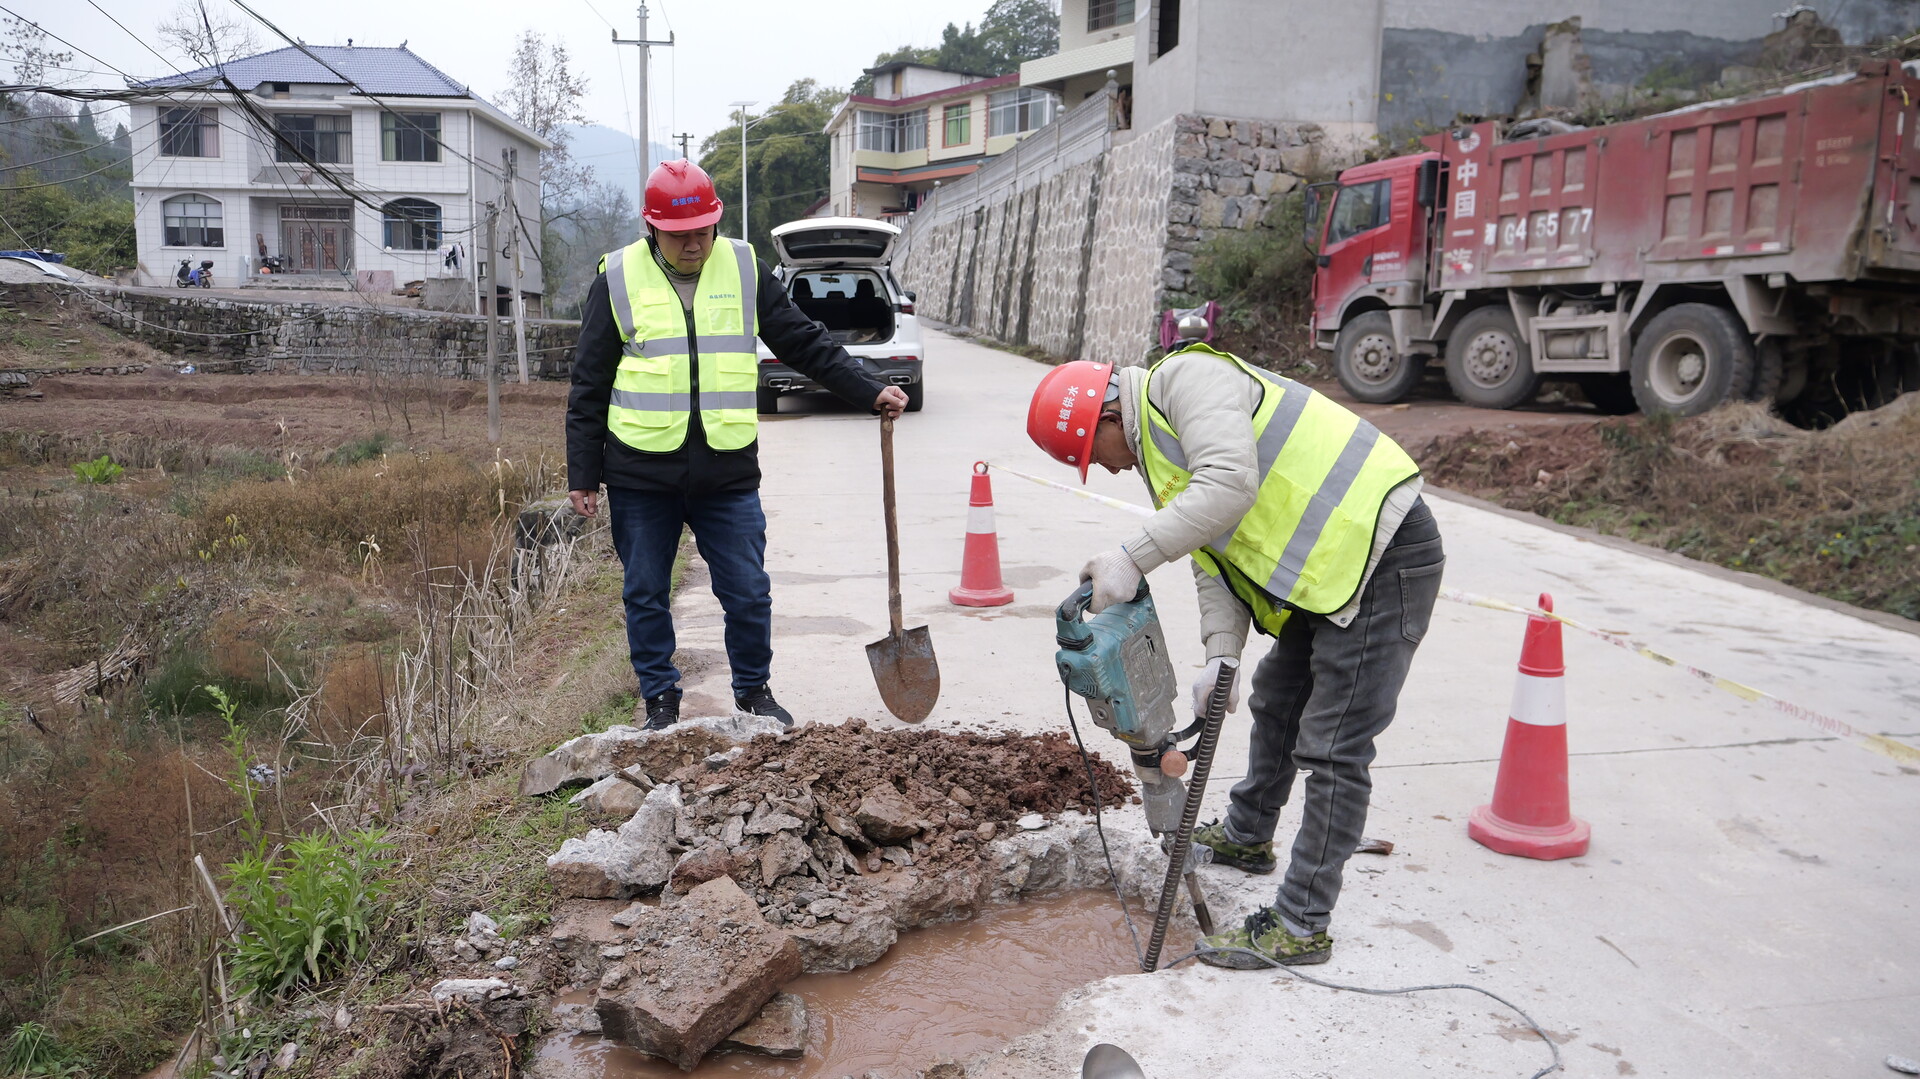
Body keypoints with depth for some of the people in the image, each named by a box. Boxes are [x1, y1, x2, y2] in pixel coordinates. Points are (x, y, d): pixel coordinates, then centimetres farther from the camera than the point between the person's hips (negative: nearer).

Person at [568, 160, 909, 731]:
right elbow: (589, 386, 3)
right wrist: (583, 473, 1)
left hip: (728, 471, 1)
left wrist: (869, 392, 3)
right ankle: (660, 700, 25)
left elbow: (804, 343, 11)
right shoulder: (619, 278, 0)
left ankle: (754, 692, 25)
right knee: (646, 597, 9)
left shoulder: (744, 270, 5)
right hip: (640, 475, -1)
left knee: (749, 594, 5)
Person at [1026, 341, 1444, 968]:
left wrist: (1132, 558, -28)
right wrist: (1220, 656, -3)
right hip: (1332, 565, 11)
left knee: (1332, 750, -7)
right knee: (1276, 702, 26)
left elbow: (1231, 484, -30)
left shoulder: (1186, 378, -13)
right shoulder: (1161, 446, 17)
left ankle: (1299, 928, 1)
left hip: (1384, 553, -11)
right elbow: (1216, 563, 11)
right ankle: (1246, 835, 46)